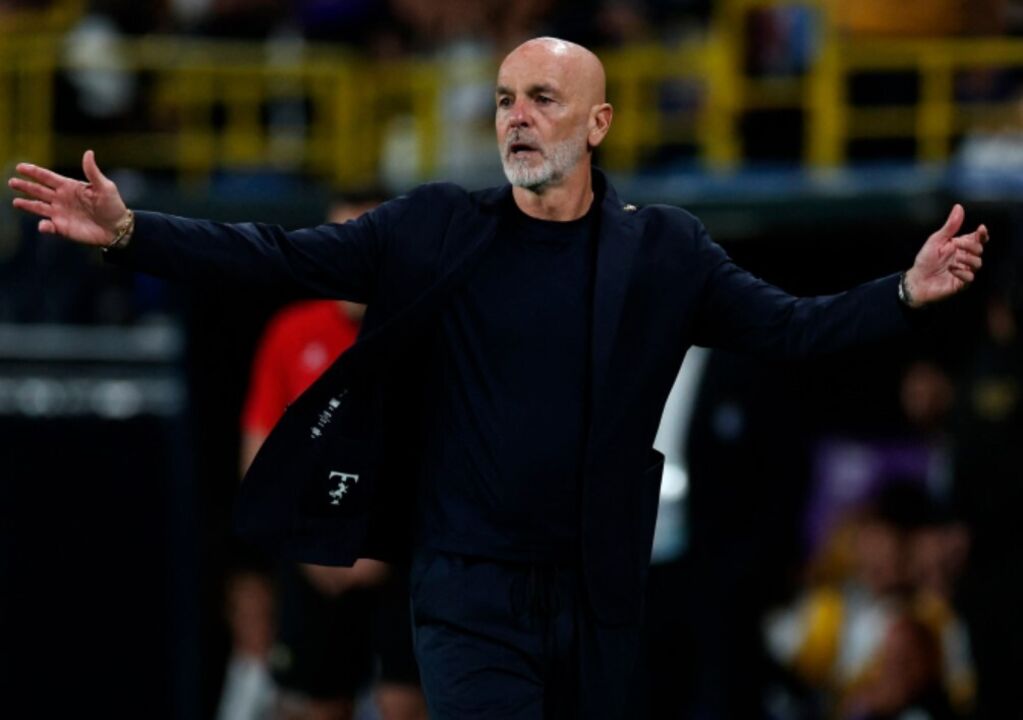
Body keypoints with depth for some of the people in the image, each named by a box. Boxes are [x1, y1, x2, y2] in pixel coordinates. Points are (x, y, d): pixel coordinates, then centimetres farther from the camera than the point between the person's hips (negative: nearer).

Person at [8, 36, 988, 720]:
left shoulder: (662, 252, 3)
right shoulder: (438, 229, 0)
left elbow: (790, 328, 0)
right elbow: (280, 260, -4)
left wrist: (907, 292, -15)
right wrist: (128, 232, -15)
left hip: (596, 600, 2)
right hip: (469, 592, -2)